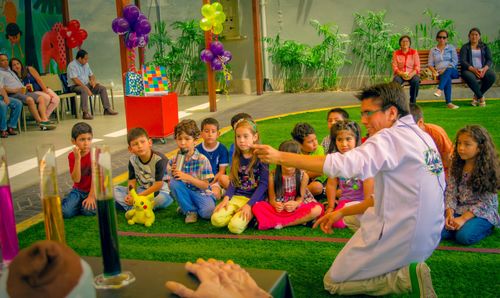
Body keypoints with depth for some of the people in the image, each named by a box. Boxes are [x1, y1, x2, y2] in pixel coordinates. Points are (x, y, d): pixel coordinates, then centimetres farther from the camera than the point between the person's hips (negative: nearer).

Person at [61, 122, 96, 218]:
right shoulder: (72, 156, -7)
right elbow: (76, 179, -16)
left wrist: (91, 196, -18)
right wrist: (77, 159, -25)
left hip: (93, 189, -2)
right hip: (78, 190, 2)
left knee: (89, 210, -27)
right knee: (66, 212, -20)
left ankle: (85, 203, 6)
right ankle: (80, 203, 9)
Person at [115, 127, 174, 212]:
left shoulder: (159, 159, -21)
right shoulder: (132, 160, -4)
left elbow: (158, 185, -22)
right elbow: (132, 181, 0)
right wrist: (130, 195, -22)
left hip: (158, 192, -6)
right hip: (141, 190, 6)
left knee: (162, 198, -40)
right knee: (115, 190, -8)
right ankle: (133, 207, -27)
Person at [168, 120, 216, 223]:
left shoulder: (202, 160, -13)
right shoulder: (173, 161, -3)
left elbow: (205, 185, -15)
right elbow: (170, 185, 0)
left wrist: (187, 177, -26)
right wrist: (173, 174, -21)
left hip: (200, 193, -3)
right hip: (184, 193, 3)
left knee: (208, 212, -32)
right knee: (174, 182, -27)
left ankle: (185, 207, 2)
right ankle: (190, 210, -9)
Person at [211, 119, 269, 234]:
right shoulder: (237, 158, 9)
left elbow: (263, 184, -11)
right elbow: (233, 181, 11)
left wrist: (249, 205, -18)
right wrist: (226, 198, -7)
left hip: (254, 199, -5)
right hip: (237, 197, 5)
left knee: (235, 226, -26)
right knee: (216, 220, -19)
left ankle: (250, 215, 2)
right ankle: (237, 213, 5)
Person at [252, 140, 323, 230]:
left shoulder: (303, 176, -8)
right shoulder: (273, 176, -8)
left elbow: (300, 198, -6)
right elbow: (272, 199, -4)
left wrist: (295, 204, -30)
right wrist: (275, 204, -29)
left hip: (297, 208, 0)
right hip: (279, 209, 0)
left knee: (317, 209, -29)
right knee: (257, 207, -28)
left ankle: (281, 223, -23)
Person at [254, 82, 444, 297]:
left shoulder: (390, 138, -17)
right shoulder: (422, 137, 10)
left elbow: (344, 164, -32)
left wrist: (280, 157, -30)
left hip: (401, 239, -9)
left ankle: (406, 277, -8)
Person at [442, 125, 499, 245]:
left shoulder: (488, 169, -13)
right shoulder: (457, 165, 2)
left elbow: (486, 202, -15)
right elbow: (451, 193, 0)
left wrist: (463, 218, -23)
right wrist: (450, 215, -17)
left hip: (483, 213, -4)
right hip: (459, 209, 4)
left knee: (464, 236, -29)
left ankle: (485, 228, 2)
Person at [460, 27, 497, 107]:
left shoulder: (484, 47, 16)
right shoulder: (465, 47, 8)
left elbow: (489, 60, 5)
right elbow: (463, 61, -5)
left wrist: (484, 69, -17)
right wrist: (473, 69, -22)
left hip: (483, 70, 3)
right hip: (470, 70, -3)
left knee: (492, 75, -30)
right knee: (470, 77, -39)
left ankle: (476, 96, -14)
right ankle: (481, 97, -21)